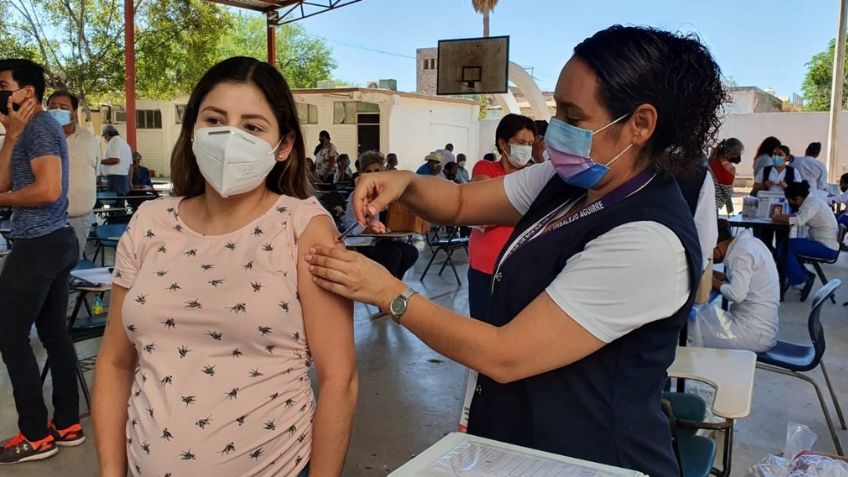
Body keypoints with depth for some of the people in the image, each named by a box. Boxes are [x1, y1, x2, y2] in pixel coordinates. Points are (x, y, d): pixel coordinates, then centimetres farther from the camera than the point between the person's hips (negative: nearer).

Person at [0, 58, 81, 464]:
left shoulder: (39, 127, -12)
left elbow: (48, 190, -24)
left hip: (39, 245, -10)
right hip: (55, 242, 10)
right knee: (54, 333, 12)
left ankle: (36, 435, 6)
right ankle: (68, 424, 19)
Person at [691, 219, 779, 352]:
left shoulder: (741, 252, -18)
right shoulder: (747, 241, 9)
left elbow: (737, 295, -25)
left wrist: (715, 282, -9)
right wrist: (718, 276, 5)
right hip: (762, 326, 9)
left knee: (694, 327, -2)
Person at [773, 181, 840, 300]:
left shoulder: (813, 203, -21)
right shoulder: (810, 200, 8)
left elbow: (799, 221, -36)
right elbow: (799, 217, 9)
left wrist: (779, 218, -21)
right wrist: (782, 216, -8)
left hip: (828, 248, -10)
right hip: (821, 242, 10)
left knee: (784, 248, -17)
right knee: (785, 244, 8)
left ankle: (801, 282, -4)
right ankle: (806, 275, 13)